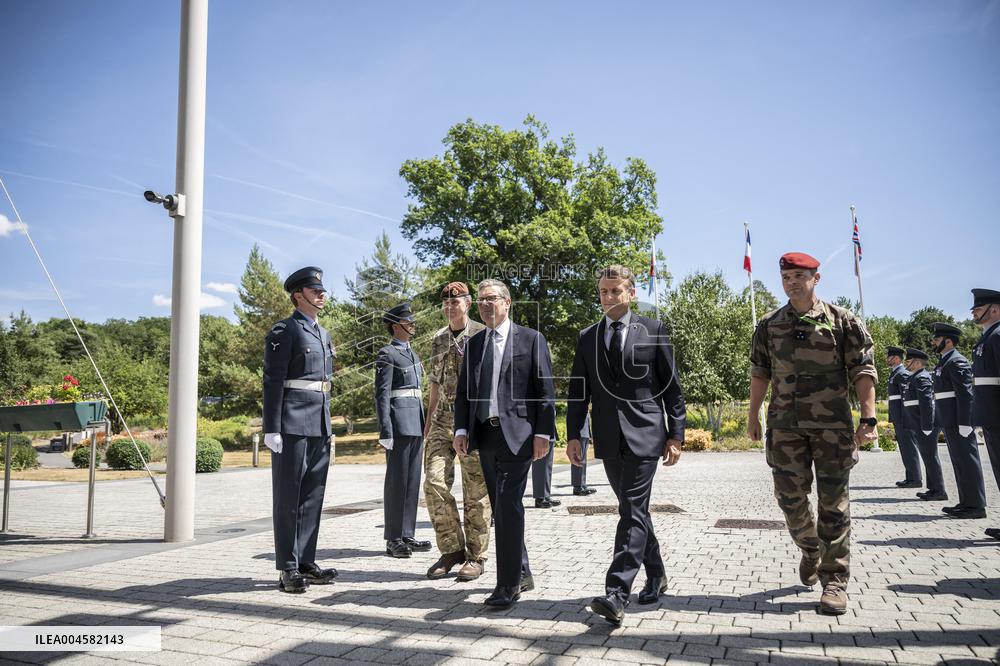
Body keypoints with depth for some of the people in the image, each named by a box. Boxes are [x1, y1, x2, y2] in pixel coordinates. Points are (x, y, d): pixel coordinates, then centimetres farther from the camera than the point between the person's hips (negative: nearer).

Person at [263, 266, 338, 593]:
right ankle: (288, 568, 8)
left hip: (320, 425, 8)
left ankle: (306, 562, 19)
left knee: (313, 495, 10)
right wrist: (272, 429, -16)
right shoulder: (284, 330, -5)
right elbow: (272, 382, -11)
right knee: (288, 496, 1)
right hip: (293, 424, -8)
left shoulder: (323, 334, 19)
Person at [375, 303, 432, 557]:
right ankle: (393, 540, 3)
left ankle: (407, 535, 16)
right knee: (397, 479, -4)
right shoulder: (386, 354, -7)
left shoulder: (411, 353, 19)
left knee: (412, 478, 9)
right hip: (399, 420, -8)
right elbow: (382, 394, -13)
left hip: (416, 421, 9)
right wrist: (385, 430, -19)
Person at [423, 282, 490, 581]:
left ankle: (475, 556, 13)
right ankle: (452, 549, 12)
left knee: (476, 490, 0)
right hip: (443, 420, 5)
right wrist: (429, 422, 18)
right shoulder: (438, 339, 16)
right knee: (434, 482, -4)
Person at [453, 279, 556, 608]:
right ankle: (521, 572, 27)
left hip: (517, 434, -6)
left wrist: (543, 432, -10)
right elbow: (463, 391, 14)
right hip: (485, 435, 6)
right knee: (502, 508, 12)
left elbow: (545, 390, -3)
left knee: (508, 506, -10)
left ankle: (509, 584, -1)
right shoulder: (474, 344, 15)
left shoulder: (531, 339, 1)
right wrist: (461, 429, 2)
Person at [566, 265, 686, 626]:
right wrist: (574, 434, 2)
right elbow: (578, 389, 10)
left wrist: (676, 434, -2)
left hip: (644, 433, -4)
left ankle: (617, 593, -12)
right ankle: (656, 575, 32)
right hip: (609, 439, 4)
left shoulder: (653, 330, 2)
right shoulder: (587, 337, 11)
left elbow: (671, 385, 2)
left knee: (632, 511, -10)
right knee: (633, 510, 14)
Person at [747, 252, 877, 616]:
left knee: (833, 502, 1)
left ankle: (834, 579, 12)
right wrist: (753, 417, 11)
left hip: (833, 425, -2)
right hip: (785, 425, 2)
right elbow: (760, 374, 13)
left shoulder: (843, 321, 0)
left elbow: (863, 372, -2)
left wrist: (868, 418, -9)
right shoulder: (769, 325, 8)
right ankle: (810, 549, 32)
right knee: (790, 496, 3)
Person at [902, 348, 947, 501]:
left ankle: (939, 491, 2)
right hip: (919, 426, 10)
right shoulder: (915, 377, 17)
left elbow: (927, 403, -22)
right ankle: (933, 489, 23)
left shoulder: (921, 378, -15)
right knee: (928, 458, 15)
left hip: (924, 426, -10)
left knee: (931, 457, -4)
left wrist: (926, 427, -24)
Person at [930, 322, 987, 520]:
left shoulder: (957, 362, -12)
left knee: (967, 462, -4)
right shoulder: (944, 362, 18)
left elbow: (965, 394, -19)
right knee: (959, 462, 13)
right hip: (949, 422, 10)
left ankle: (975, 506, 1)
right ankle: (966, 503, 19)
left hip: (958, 421, -10)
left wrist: (963, 423, -22)